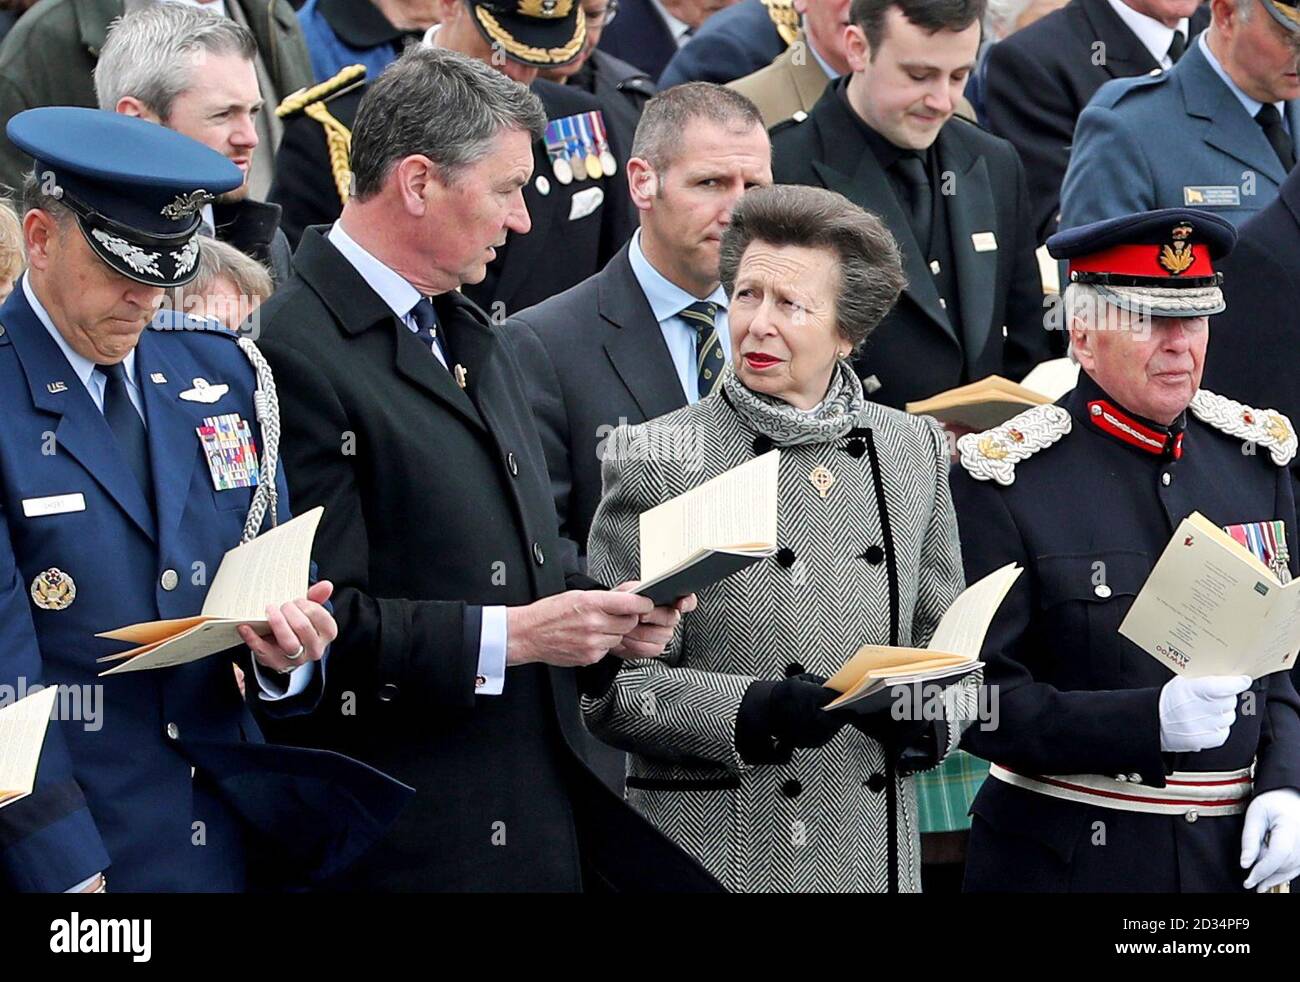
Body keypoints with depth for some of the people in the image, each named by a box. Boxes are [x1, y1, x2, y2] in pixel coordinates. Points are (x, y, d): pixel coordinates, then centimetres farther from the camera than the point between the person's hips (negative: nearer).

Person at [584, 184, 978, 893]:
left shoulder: (913, 450, 8)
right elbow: (610, 690, -6)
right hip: (711, 855, -3)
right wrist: (751, 712, -21)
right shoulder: (656, 461, -5)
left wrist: (926, 718, -7)